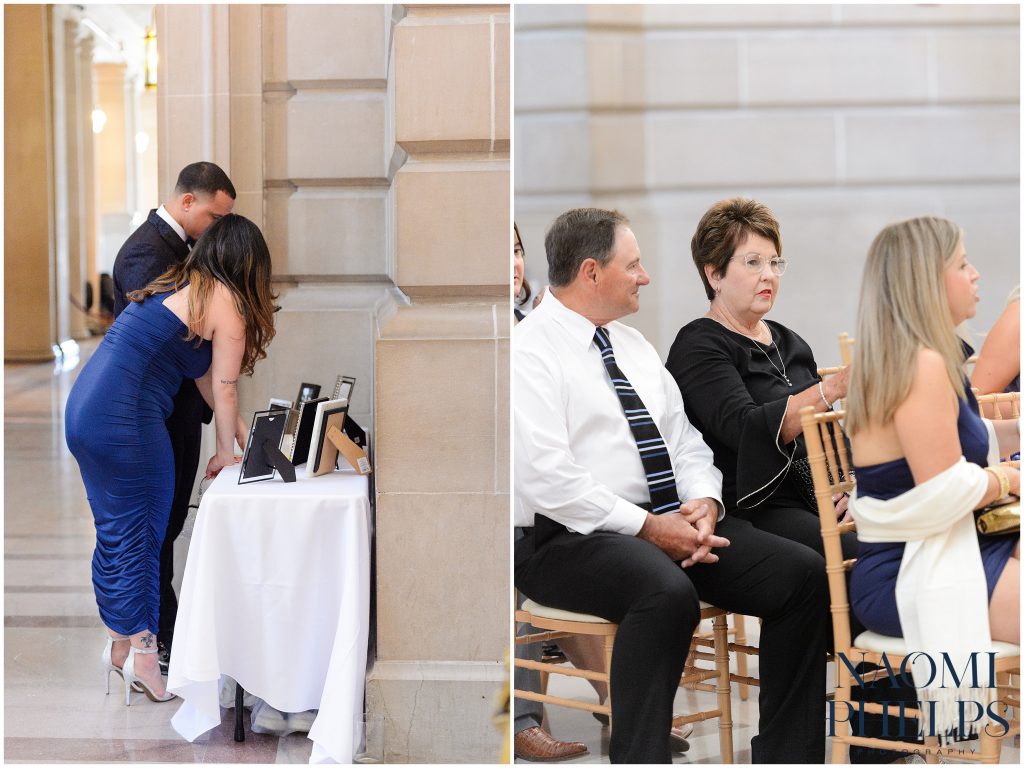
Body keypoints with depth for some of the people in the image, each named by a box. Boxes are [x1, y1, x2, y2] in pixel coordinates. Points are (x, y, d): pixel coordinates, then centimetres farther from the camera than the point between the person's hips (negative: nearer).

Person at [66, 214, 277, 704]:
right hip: (124, 420, -9)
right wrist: (226, 453, 11)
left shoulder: (178, 283, 19)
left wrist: (234, 424, 29)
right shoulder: (225, 301, -6)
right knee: (140, 536, 2)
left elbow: (204, 375, 25)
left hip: (85, 407, 9)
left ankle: (119, 645, 26)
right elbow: (223, 387, 0)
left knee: (114, 535, 16)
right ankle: (142, 653, 9)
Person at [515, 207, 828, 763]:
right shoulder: (530, 351, -7)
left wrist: (704, 502, -3)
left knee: (803, 574, -10)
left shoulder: (632, 345, 20)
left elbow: (684, 440, 19)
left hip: (675, 521, 8)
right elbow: (547, 477, -16)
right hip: (574, 537, -8)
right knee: (668, 593, -39)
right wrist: (648, 527, -18)